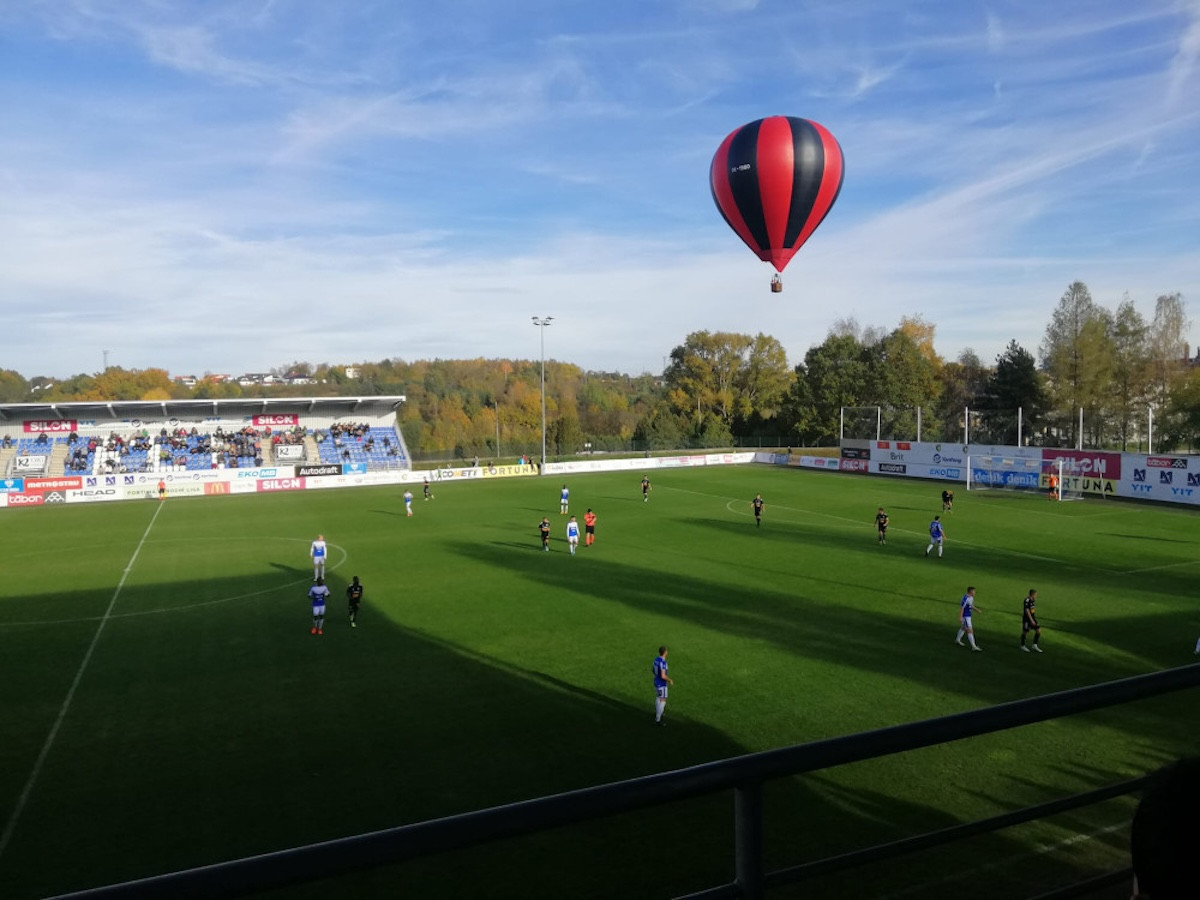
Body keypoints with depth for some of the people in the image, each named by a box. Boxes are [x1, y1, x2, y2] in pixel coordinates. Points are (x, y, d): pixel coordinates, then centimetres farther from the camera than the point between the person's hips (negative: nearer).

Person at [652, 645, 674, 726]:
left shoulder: (656, 659, -1)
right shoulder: (663, 662, -29)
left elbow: (652, 669, 13)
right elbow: (663, 676, -30)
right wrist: (670, 680, -13)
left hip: (656, 682, 9)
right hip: (661, 684, -9)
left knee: (658, 697, 26)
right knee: (662, 701, 0)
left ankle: (657, 713, 44)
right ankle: (658, 720, 4)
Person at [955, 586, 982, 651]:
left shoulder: (971, 597, 5)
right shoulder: (965, 598, -24)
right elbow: (961, 608, -23)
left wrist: (977, 609, 4)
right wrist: (960, 617, -23)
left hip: (968, 615, 10)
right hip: (965, 616, -10)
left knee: (963, 628, 24)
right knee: (970, 630, -9)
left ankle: (957, 640, 41)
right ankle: (973, 646, -7)